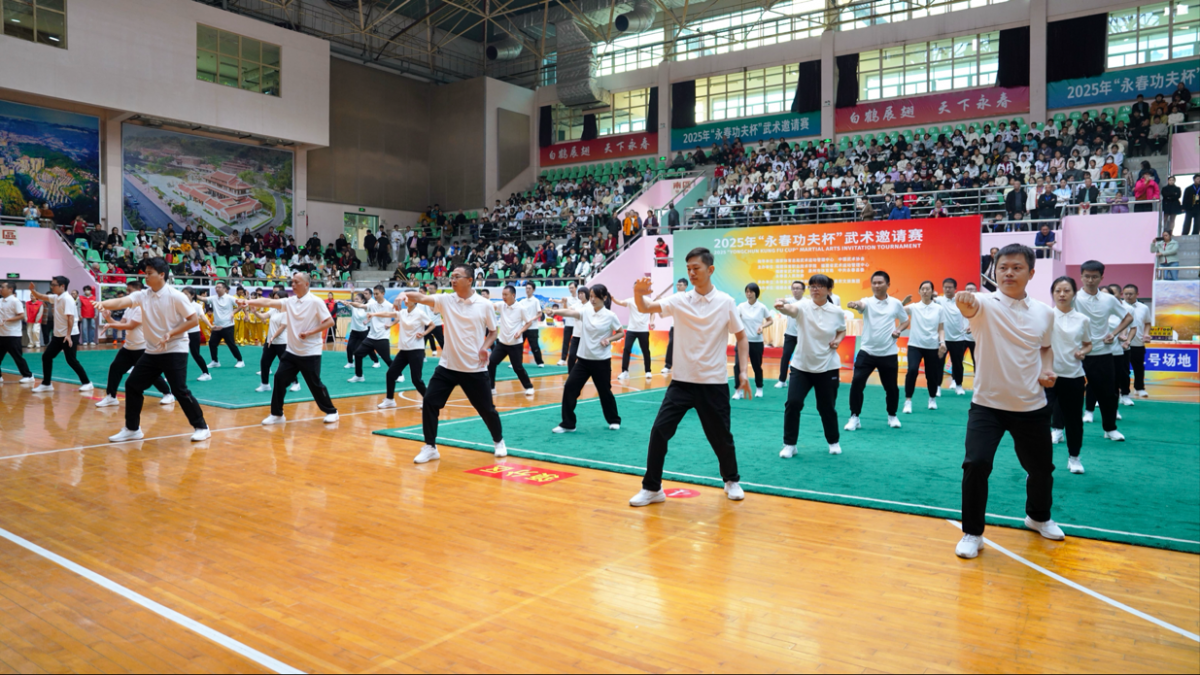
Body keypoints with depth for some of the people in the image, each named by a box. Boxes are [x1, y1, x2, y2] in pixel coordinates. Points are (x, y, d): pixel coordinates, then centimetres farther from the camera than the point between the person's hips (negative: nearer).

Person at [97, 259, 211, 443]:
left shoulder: (176, 296, -12)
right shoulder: (142, 295, 2)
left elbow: (193, 319, -11)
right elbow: (121, 302, -14)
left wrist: (170, 334, -18)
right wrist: (102, 304, -34)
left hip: (174, 350, -6)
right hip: (152, 351, 6)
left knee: (180, 390, -11)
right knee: (132, 386, 7)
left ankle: (201, 427, 2)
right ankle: (132, 429, 20)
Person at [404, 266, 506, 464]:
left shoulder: (485, 305, -4)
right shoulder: (446, 300, -3)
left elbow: (493, 331, 6)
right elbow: (422, 298, -19)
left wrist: (485, 347, -12)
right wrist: (406, 294, -39)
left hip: (475, 368, -1)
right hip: (447, 366, 2)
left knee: (486, 408, 7)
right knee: (429, 402, -7)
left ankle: (499, 441, 33)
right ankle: (430, 447, 9)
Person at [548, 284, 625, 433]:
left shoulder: (610, 316, -8)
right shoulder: (585, 311, -2)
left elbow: (621, 333, 3)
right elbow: (571, 312, -22)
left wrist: (609, 339, -16)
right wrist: (556, 311, -42)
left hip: (601, 360, -3)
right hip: (583, 358, 3)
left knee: (605, 391, 10)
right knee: (570, 387, -7)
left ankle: (614, 420, 34)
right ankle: (567, 424, 2)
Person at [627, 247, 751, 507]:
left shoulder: (726, 302, -3)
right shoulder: (679, 300, -1)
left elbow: (741, 337, 5)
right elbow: (645, 309, -14)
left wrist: (744, 371, -4)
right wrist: (639, 293, -36)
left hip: (714, 383, -1)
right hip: (682, 381, 1)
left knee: (721, 436, 10)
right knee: (659, 431, -7)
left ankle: (732, 481, 36)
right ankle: (652, 488, 7)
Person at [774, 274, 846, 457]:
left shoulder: (837, 311, -3)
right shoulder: (803, 306, -12)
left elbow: (842, 331, 16)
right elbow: (791, 309, -36)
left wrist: (838, 341, -7)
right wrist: (782, 306, -60)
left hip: (828, 367, 1)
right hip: (801, 365, -1)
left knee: (827, 407, 9)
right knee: (793, 403, -10)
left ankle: (834, 442, 34)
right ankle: (789, 444, 6)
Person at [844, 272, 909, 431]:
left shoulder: (896, 303, 2)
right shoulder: (867, 301, -4)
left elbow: (905, 321, 16)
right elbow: (861, 305, -29)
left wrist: (899, 330, -6)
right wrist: (855, 304, -54)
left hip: (888, 353, 1)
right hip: (867, 351, -1)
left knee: (891, 387, 9)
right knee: (857, 383, -11)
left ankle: (892, 416, 32)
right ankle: (854, 417, 2)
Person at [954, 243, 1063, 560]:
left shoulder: (1045, 313, 2)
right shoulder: (985, 304, -12)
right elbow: (970, 307, -37)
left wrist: (1048, 370, -2)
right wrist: (964, 299, -61)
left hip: (1032, 407, 4)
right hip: (987, 404, -4)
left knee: (1041, 468, 16)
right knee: (976, 464, -18)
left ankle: (1039, 517, 47)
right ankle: (972, 533, 2)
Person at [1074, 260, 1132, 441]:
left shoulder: (1109, 299, 4)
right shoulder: (1075, 298, -8)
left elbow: (1128, 317, 16)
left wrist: (1114, 333, 2)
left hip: (1102, 353, 3)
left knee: (1107, 393, 8)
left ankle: (1110, 428, 24)